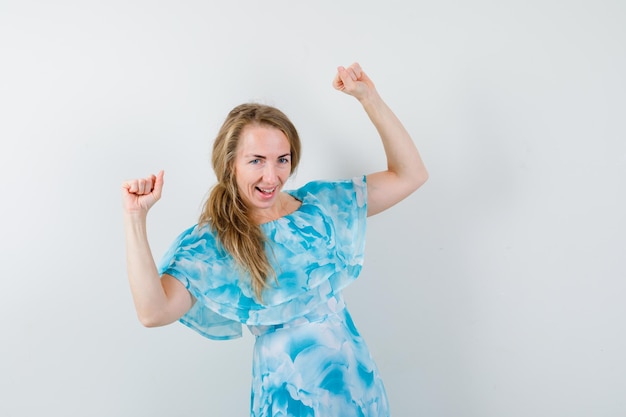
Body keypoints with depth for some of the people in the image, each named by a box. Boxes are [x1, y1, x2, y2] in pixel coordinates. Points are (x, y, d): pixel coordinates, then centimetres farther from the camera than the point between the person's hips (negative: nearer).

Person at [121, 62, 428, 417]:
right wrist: (136, 217, -25)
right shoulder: (210, 244, -10)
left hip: (356, 377, 4)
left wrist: (369, 97, -11)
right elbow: (154, 311, -23)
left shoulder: (320, 205, -2)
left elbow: (411, 175, -4)